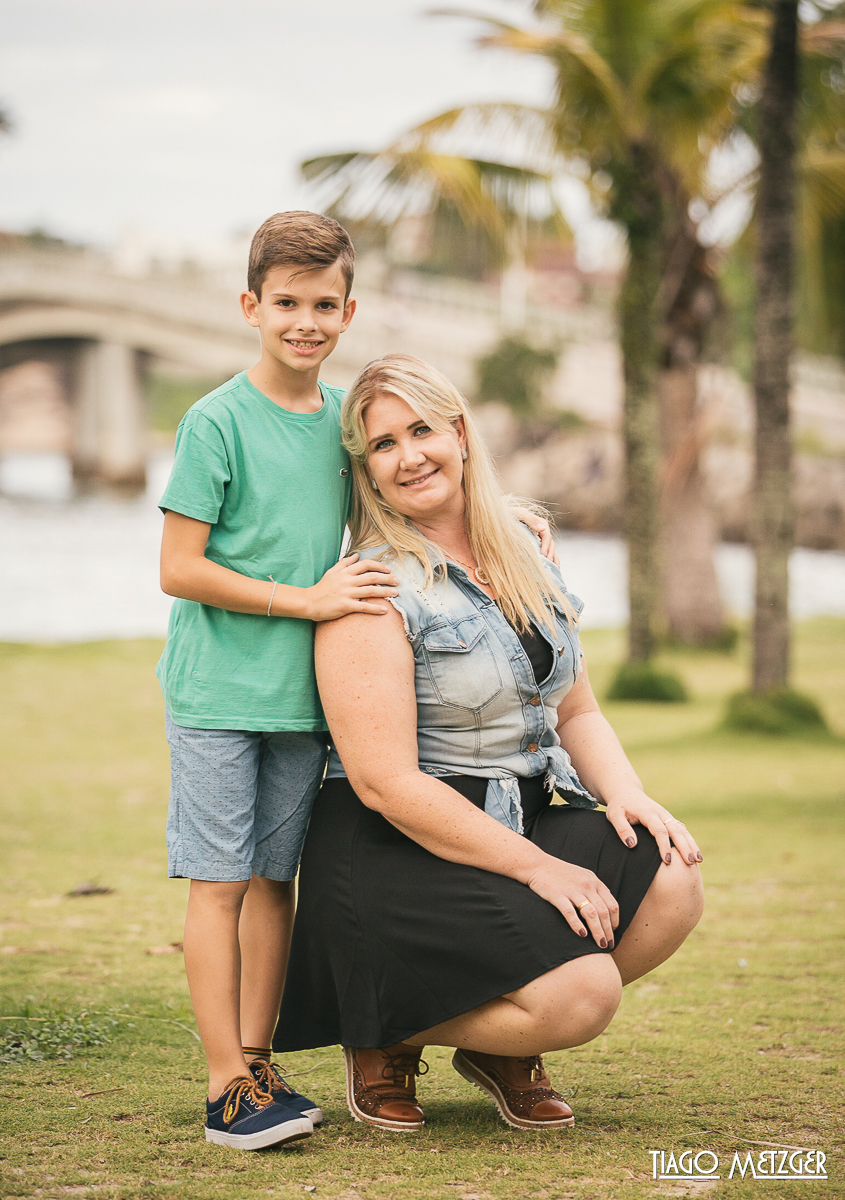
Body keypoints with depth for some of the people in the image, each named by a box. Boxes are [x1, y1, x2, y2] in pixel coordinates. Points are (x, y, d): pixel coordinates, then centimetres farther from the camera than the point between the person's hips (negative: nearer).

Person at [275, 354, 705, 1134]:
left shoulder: (524, 560, 10)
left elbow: (576, 712, 17)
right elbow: (384, 782, -18)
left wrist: (625, 795, -5)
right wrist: (535, 867, -20)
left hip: (532, 819, 7)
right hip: (398, 852, -7)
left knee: (670, 886, -18)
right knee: (582, 994, -25)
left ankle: (502, 1053, 6)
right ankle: (386, 1035, 4)